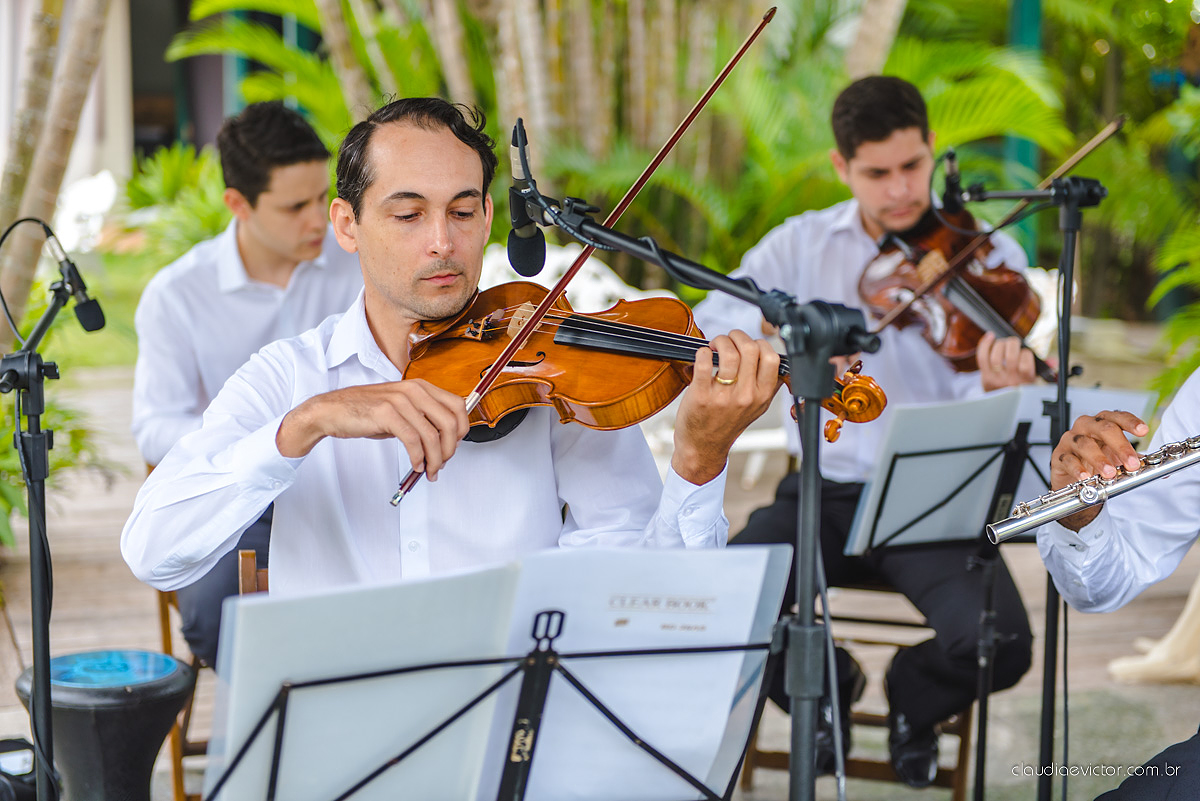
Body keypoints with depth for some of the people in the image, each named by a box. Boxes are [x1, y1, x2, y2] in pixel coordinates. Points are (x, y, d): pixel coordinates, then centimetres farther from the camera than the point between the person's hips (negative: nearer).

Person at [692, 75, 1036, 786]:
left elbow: (968, 423, -9)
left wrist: (995, 389, -33)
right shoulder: (802, 245, 5)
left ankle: (914, 700, 12)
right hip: (826, 493, 2)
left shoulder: (988, 255, -1)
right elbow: (708, 328, -6)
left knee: (999, 646, -27)